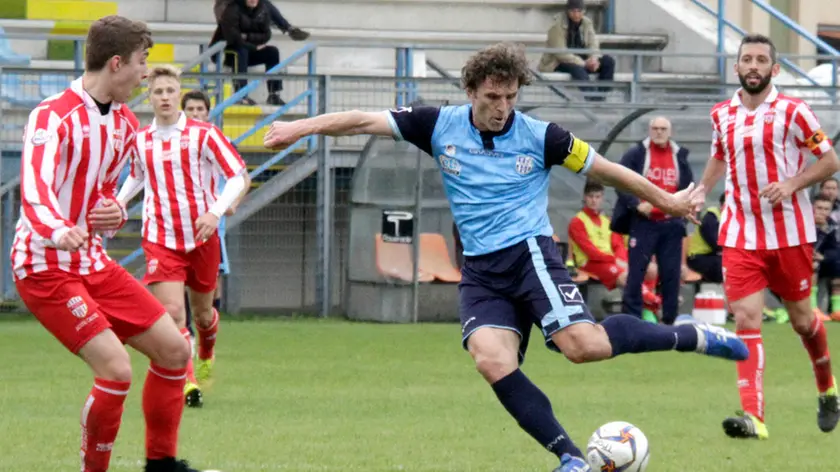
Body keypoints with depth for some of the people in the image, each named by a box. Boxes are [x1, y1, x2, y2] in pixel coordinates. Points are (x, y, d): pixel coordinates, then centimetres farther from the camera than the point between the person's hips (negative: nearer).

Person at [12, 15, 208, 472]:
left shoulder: (125, 124, 9)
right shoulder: (53, 117, -18)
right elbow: (34, 191, -32)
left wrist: (116, 214, -2)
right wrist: (58, 232, -52)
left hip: (94, 263, 9)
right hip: (46, 267, -9)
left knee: (174, 350, 7)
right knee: (116, 370, -21)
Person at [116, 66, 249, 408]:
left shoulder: (203, 134, -8)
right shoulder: (139, 139, 4)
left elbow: (239, 177, -10)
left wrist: (216, 212, -24)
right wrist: (117, 204, 10)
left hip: (202, 238, -1)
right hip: (160, 240, 1)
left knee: (202, 312, 15)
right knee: (171, 311, -18)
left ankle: (206, 355, 48)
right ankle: (186, 382, -18)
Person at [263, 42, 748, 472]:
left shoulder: (540, 136, -3)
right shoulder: (440, 126, 3)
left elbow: (606, 169, 7)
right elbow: (364, 120, 4)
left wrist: (667, 201, 14)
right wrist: (300, 127, -4)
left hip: (530, 253, -3)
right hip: (481, 271, 3)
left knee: (583, 344, -25)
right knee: (491, 359, -22)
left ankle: (691, 337, -2)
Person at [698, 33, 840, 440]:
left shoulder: (793, 112, -7)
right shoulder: (722, 115, 5)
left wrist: (792, 184, -17)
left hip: (789, 233, -2)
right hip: (740, 235, 2)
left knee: (801, 318, 9)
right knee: (746, 319, -12)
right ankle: (753, 417, -19)